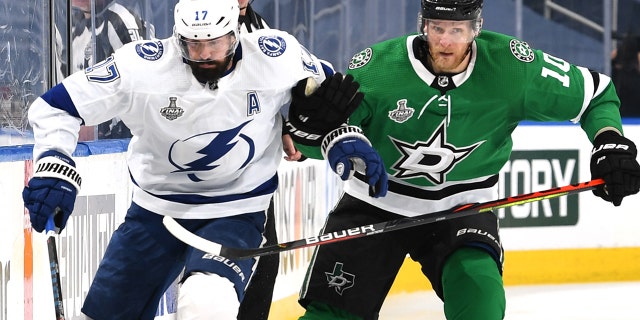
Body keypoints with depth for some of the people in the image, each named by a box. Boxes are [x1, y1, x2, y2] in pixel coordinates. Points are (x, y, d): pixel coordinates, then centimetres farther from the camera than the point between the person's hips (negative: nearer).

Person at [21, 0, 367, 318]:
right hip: (155, 210, 2)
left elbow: (326, 85, 5)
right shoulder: (143, 64, -19)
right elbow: (55, 106, -14)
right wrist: (53, 169, -27)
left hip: (233, 215, -2)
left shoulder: (277, 56, -15)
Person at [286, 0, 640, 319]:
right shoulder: (378, 65, -19)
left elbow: (595, 93, -4)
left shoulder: (510, 66, -17)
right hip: (376, 202, 0)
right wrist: (331, 136, -37)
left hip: (462, 206, 0)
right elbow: (307, 131, -14)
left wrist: (610, 141, -22)